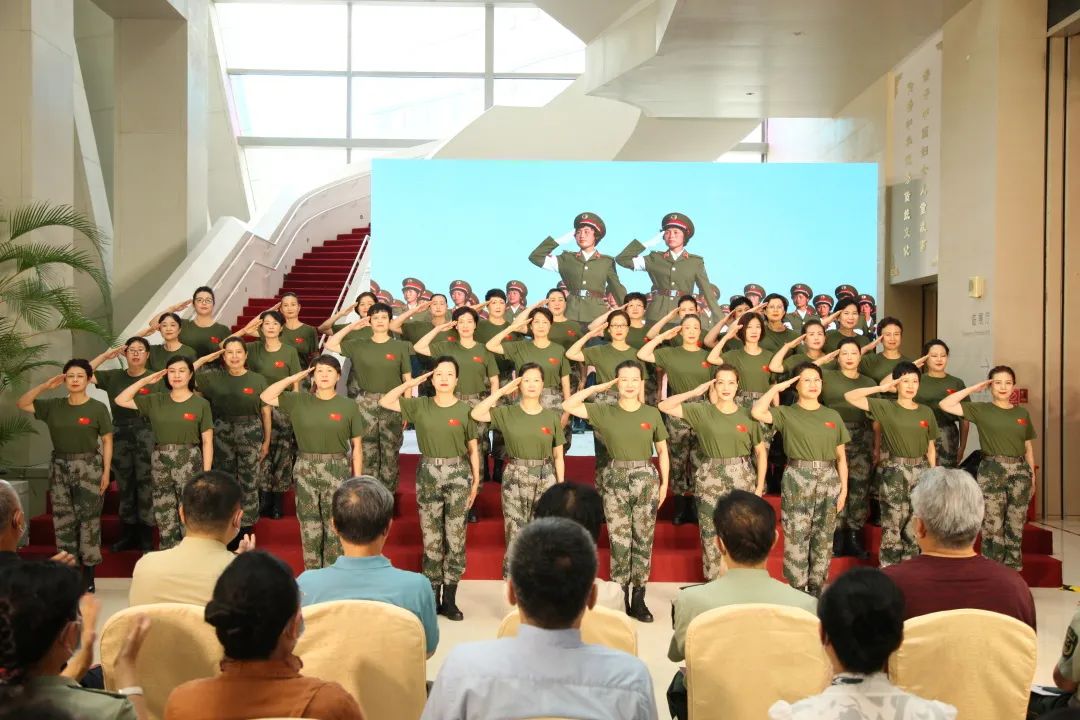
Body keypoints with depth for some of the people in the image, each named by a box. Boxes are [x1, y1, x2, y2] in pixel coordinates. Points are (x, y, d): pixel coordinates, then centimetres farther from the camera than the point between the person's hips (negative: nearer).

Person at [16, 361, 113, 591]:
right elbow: (22, 404, 7)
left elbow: (107, 441, -3)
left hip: (88, 468, -4)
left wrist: (106, 471, -8)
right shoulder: (53, 406, 6)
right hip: (59, 468, 4)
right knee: (63, 521, 6)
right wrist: (45, 386, -3)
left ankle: (88, 577, 4)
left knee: (88, 521, -2)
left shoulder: (98, 408, -4)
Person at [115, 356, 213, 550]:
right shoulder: (156, 401, 7)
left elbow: (207, 441, -2)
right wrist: (145, 380, 0)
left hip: (189, 463, -3)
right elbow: (121, 400, 5)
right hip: (160, 463, 3)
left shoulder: (201, 403, -2)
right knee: (164, 519, 8)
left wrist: (206, 473, -8)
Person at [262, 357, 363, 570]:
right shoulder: (299, 401, 2)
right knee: (309, 528, 8)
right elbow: (266, 397, -7)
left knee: (335, 528, 2)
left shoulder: (347, 406, -2)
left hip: (337, 470, -1)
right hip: (306, 470, 2)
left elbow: (356, 446, 1)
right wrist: (295, 377, -7)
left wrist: (357, 479, -1)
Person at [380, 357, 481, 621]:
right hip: (428, 474, 1)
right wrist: (412, 383, -4)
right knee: (431, 538, 6)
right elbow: (385, 402, -1)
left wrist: (476, 481, 0)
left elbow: (473, 449, 2)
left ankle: (449, 599, 12)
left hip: (458, 474, -1)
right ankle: (433, 597, 16)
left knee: (455, 538, 2)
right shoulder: (420, 406, 1)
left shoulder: (465, 410, -2)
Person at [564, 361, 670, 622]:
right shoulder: (604, 412, 0)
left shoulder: (652, 413, 3)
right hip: (615, 480, -1)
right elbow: (568, 406, -8)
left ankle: (638, 600, 14)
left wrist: (664, 483, 4)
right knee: (619, 542, 1)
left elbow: (662, 450, 10)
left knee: (643, 541, 5)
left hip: (646, 480, 1)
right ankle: (620, 599, 12)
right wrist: (597, 388, -5)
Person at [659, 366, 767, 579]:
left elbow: (761, 452, 6)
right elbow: (664, 406, -10)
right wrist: (695, 392, -11)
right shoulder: (701, 411, -2)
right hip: (710, 481, 0)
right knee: (712, 537, 4)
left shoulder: (748, 415, 1)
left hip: (742, 480, 1)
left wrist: (760, 486, 0)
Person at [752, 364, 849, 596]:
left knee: (824, 538, 8)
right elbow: (757, 412, -20)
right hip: (797, 479, -3)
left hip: (828, 480, 3)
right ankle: (797, 591, 7)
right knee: (796, 536, -3)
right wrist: (776, 388, -9)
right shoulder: (786, 413, 1)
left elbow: (841, 457, 12)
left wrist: (844, 488, 5)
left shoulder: (832, 416, 10)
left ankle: (817, 589, 19)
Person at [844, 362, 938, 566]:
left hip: (920, 471, 4)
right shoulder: (885, 407, -4)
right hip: (894, 472, -4)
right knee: (892, 527, -2)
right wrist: (880, 388, -15)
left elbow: (931, 448, 12)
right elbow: (849, 397, -14)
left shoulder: (926, 412, 7)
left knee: (915, 528, 8)